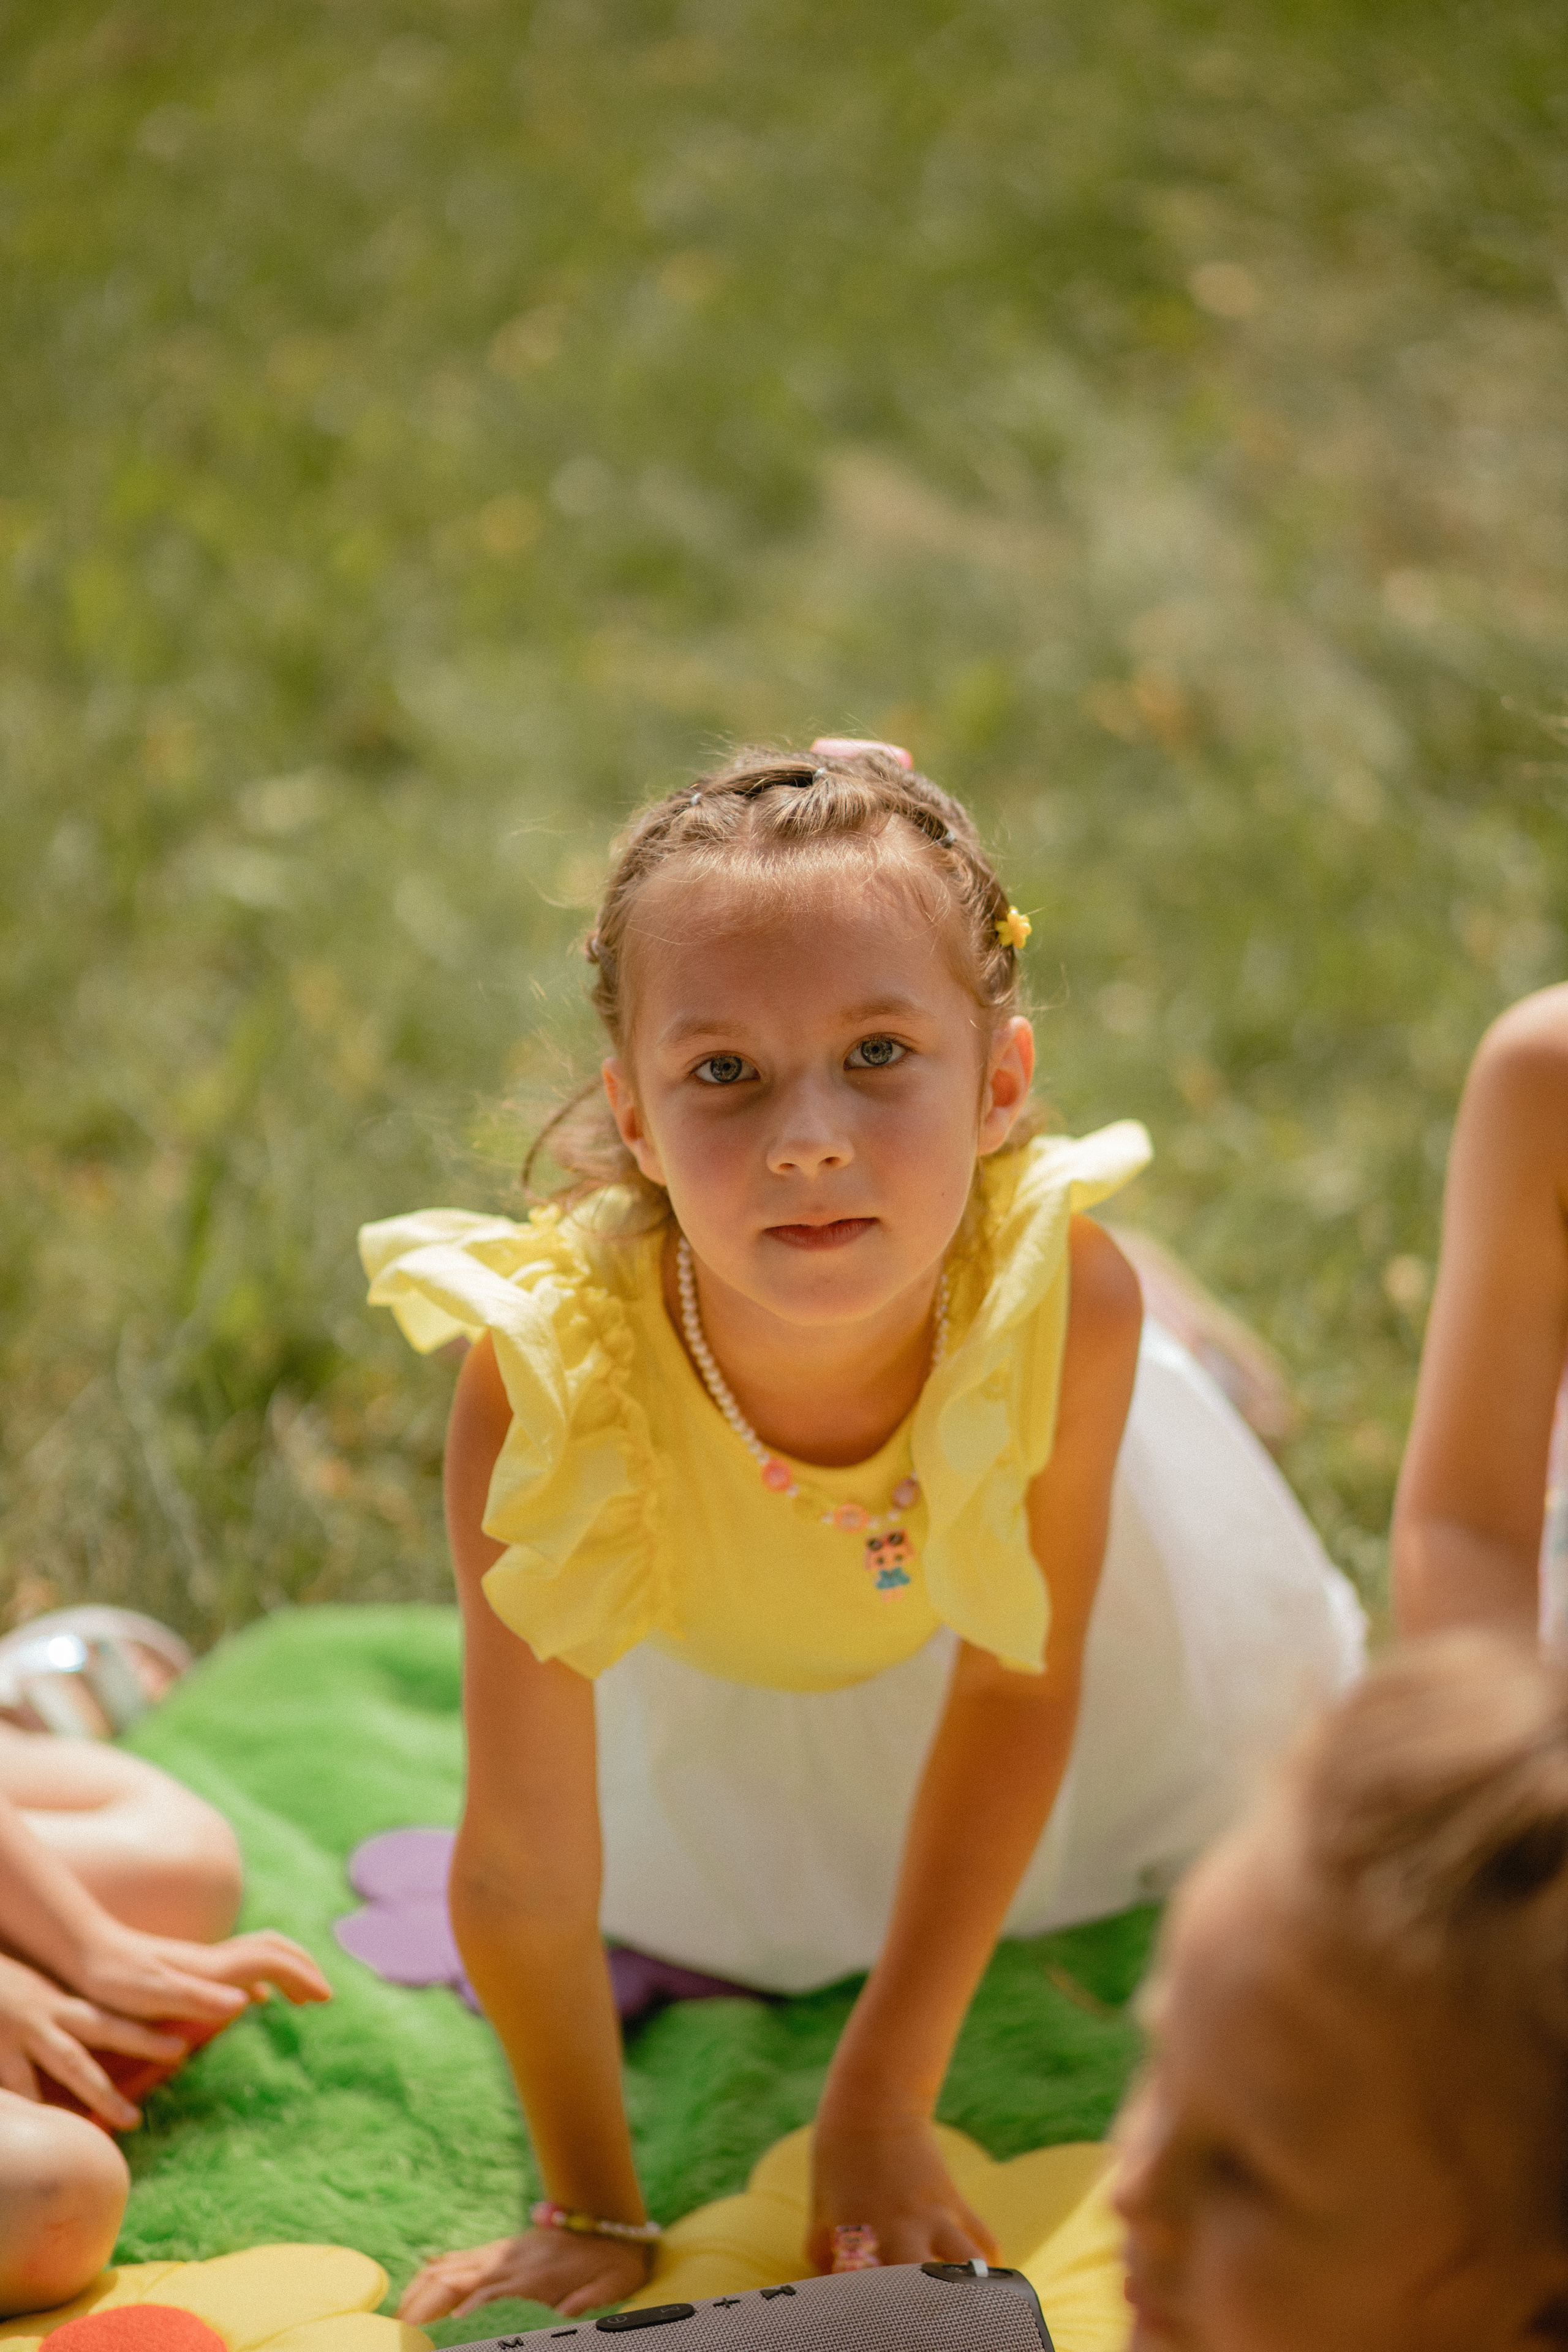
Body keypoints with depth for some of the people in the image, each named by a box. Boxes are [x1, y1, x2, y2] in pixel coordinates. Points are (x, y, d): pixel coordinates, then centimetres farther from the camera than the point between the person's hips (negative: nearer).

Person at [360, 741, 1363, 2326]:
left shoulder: (1064, 1300, -43)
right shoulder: (548, 1386, -46)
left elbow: (1018, 1685, -24)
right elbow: (525, 1867, -31)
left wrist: (882, 2104, -18)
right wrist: (591, 2209, -18)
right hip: (708, 1667, 0)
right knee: (706, 1900, 31)